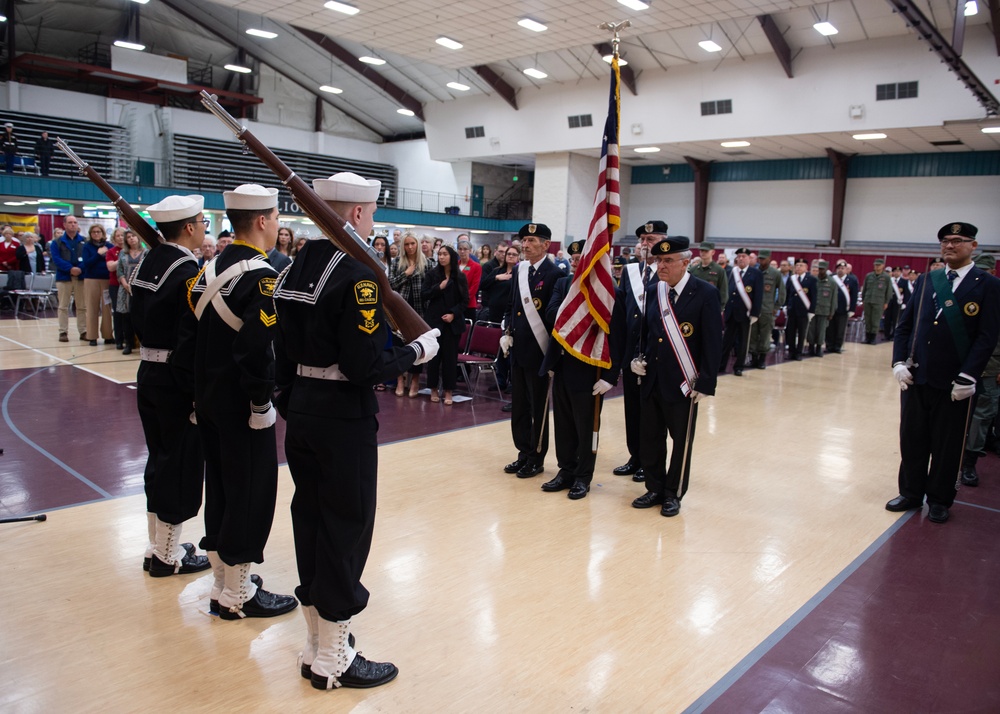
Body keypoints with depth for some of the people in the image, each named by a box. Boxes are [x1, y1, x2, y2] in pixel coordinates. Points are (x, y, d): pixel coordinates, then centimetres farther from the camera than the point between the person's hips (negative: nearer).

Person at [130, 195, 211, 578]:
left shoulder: (145, 265, 8)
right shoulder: (188, 272, -18)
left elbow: (139, 321, 13)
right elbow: (191, 338, -22)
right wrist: (201, 390, -18)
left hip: (148, 374, 9)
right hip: (177, 380, -8)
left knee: (159, 460, 17)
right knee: (181, 463, 4)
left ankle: (157, 546, 29)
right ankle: (168, 555, 15)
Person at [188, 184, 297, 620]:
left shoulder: (212, 268, 9)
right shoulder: (261, 275, -17)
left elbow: (197, 329, 11)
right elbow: (256, 349, -25)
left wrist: (203, 392, 16)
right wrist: (262, 404, -16)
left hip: (208, 398, 9)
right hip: (241, 404, -9)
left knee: (220, 486, 17)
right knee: (251, 493, 2)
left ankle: (223, 582, 30)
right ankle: (237, 595, 14)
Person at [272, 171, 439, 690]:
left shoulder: (296, 268, 7)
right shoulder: (357, 275, -18)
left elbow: (285, 349, 11)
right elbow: (364, 366, -23)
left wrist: (289, 406, 20)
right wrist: (418, 350, -8)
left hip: (302, 413, 8)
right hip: (344, 419, -8)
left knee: (310, 520, 16)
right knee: (346, 529, 4)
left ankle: (317, 645, 32)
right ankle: (333, 660, 19)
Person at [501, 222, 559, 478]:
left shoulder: (554, 274, -12)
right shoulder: (518, 270, 10)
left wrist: (552, 353, -17)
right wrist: (508, 333, 5)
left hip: (538, 352, -7)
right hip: (517, 350, 7)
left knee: (538, 409, 6)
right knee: (518, 406, 14)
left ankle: (537, 459, 19)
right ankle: (524, 453, 27)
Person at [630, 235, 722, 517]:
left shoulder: (705, 293, -10)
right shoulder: (652, 292, 7)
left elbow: (713, 343, -10)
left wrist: (705, 383, -13)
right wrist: (636, 359, 0)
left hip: (684, 383, -5)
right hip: (652, 380, 5)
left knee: (681, 441, 9)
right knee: (650, 438, 11)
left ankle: (673, 494, 23)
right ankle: (655, 488, 27)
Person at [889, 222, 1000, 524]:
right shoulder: (925, 281, 9)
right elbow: (904, 325, 9)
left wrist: (967, 377, -16)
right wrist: (899, 362, -3)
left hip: (954, 382, -3)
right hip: (916, 377, 4)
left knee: (948, 445, 8)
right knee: (912, 439, 11)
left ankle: (939, 499, 24)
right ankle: (911, 493, 26)